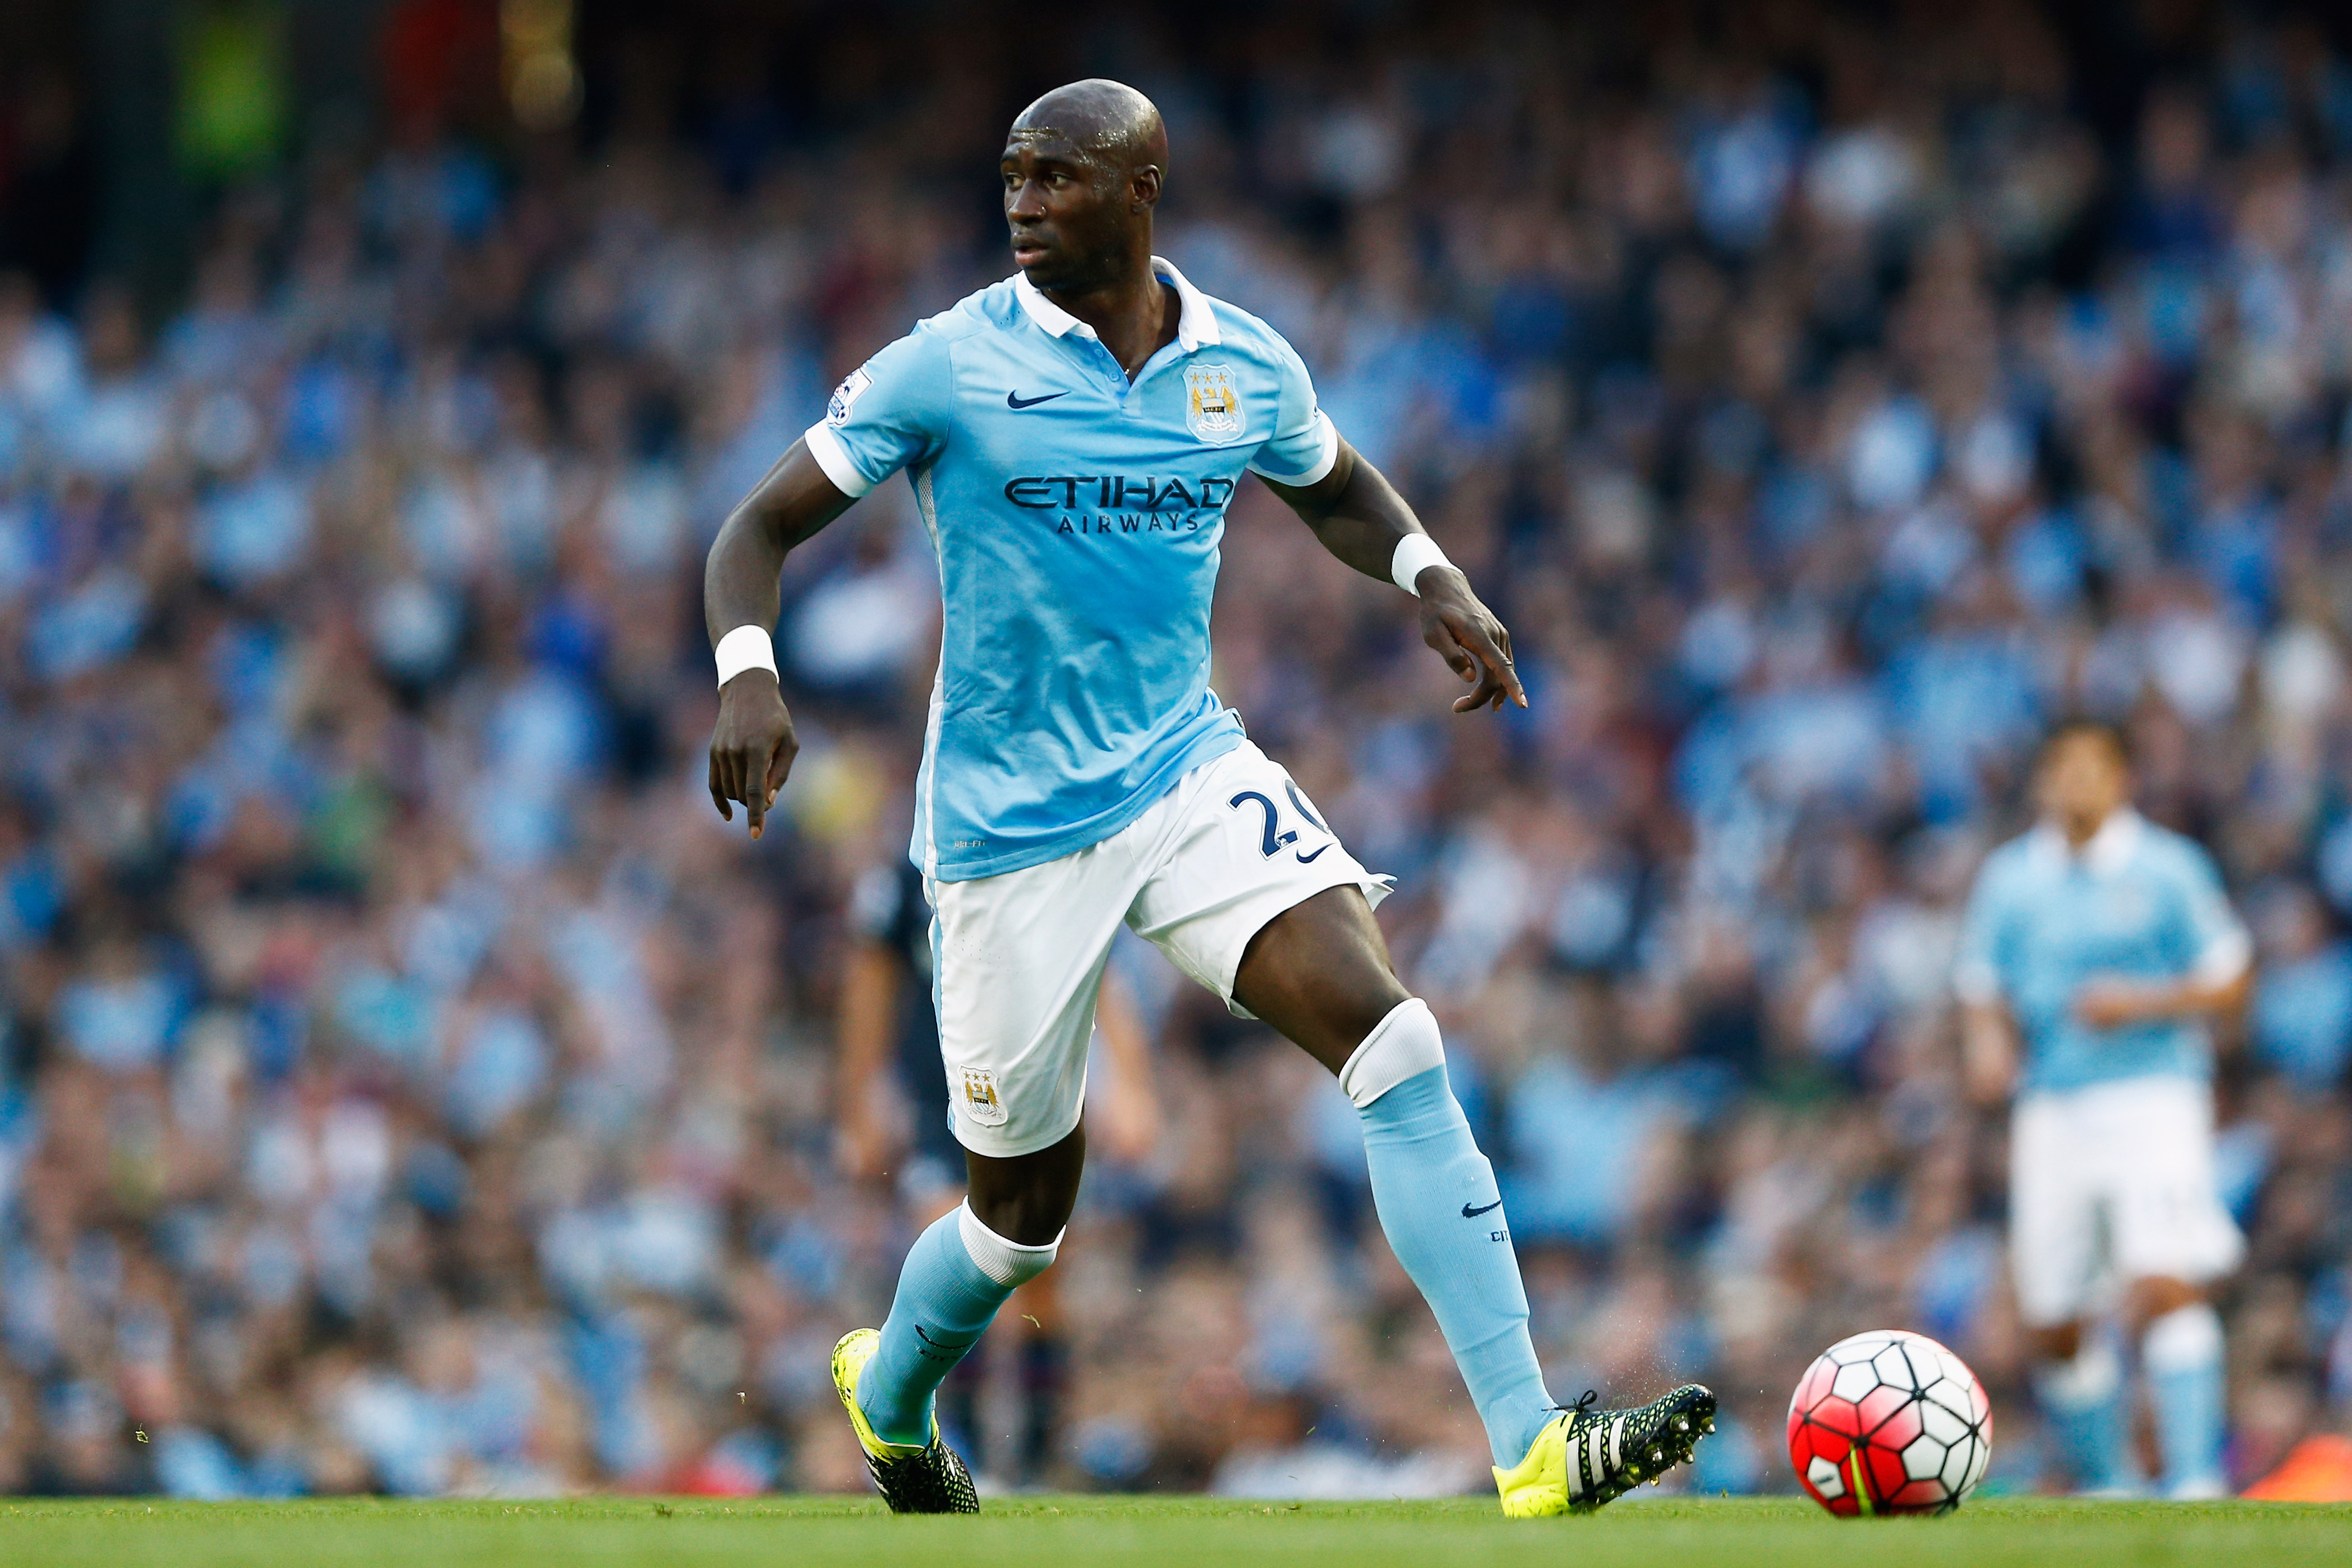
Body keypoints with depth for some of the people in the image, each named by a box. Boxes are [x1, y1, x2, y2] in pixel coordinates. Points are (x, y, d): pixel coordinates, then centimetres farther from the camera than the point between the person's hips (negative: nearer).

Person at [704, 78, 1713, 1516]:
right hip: (1012, 825, -2)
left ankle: (1530, 1444, -24)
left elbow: (1337, 490, 24)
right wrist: (748, 676, -23)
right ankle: (887, 1402, 42)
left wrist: (1439, 584, 4)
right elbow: (762, 529, -3)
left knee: (1393, 1040, -20)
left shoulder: (1246, 369, 3)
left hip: (1191, 775, 3)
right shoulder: (949, 368, -8)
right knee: (1028, 1206, 6)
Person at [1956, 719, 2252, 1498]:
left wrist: (2142, 1003, -13)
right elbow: (1982, 990, 16)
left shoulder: (2169, 869, 0)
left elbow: (2229, 981, 2)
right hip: (2050, 1106, 4)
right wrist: (1988, 1046, -5)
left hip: (2153, 1095, -4)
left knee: (2164, 1287, -21)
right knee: (2053, 1324, 3)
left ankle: (2196, 1480, -20)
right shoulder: (2008, 878, 11)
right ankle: (2106, 1484, 21)